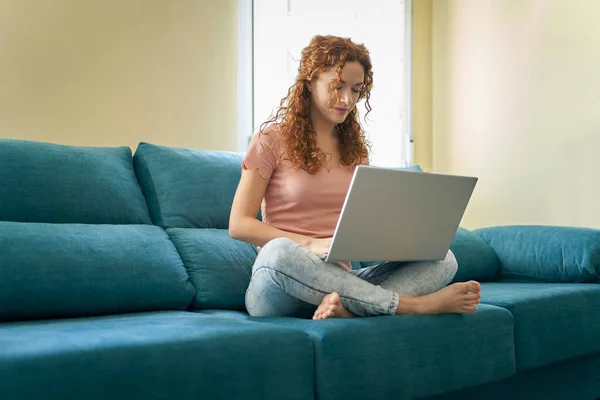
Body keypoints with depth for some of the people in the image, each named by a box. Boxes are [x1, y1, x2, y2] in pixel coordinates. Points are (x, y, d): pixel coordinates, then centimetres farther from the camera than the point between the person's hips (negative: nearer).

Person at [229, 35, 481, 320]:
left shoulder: (355, 147, 17)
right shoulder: (272, 139, 2)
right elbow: (239, 225, -4)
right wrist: (311, 244, -17)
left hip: (339, 279, 5)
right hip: (279, 290, -4)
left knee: (443, 259, -16)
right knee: (279, 252, -40)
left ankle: (347, 307, -41)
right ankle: (410, 304, -33)